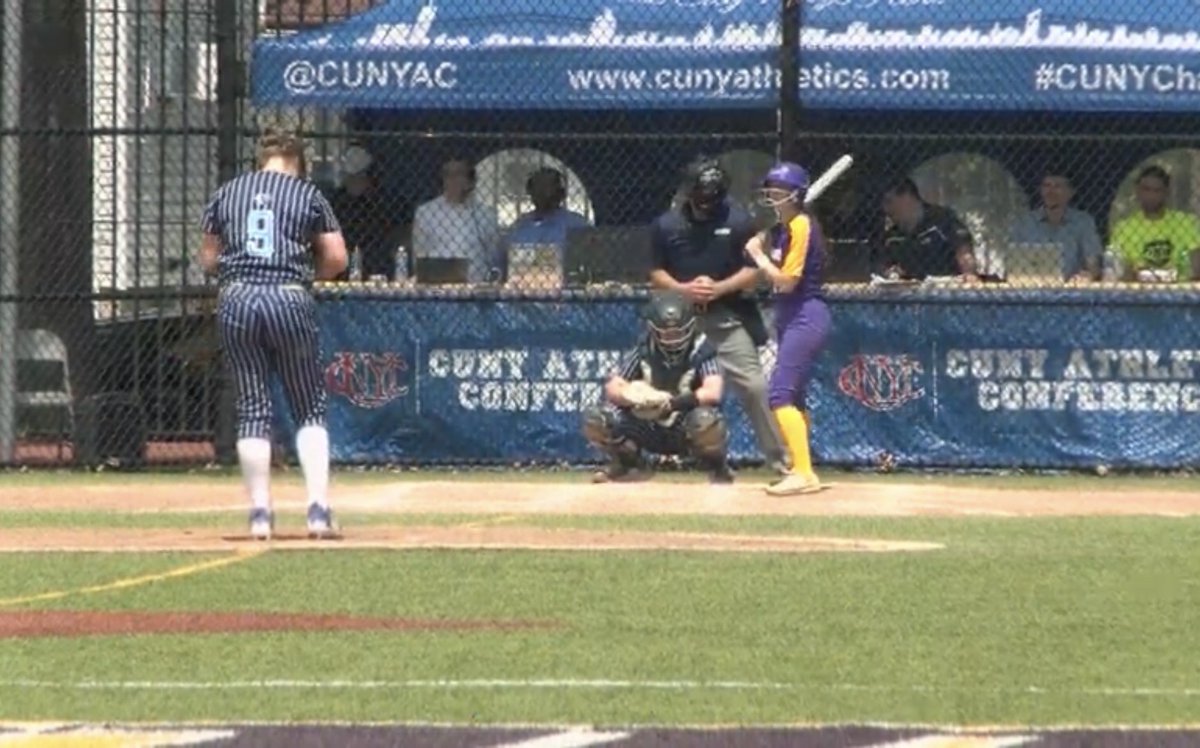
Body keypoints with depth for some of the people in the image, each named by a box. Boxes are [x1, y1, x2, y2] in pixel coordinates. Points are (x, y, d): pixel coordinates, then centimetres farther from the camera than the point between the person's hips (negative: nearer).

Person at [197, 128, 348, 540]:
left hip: (236, 300, 2)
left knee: (252, 408, 7)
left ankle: (260, 512, 1)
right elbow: (336, 260, 5)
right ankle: (318, 507, -5)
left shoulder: (225, 194, 13)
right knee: (310, 408, 7)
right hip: (289, 300, -2)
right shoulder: (308, 194, 7)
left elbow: (208, 260, 15)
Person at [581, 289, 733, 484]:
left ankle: (718, 469, -6)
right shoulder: (644, 350, -6)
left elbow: (712, 393, -31)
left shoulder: (700, 350, -16)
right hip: (650, 429, 3)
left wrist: (673, 403, -45)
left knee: (705, 419, -40)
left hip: (687, 431, -3)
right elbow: (612, 388, -9)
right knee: (594, 419, -18)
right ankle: (627, 463, 12)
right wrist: (633, 397, -34)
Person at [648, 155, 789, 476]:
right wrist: (682, 289, -14)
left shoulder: (739, 222, -6)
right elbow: (656, 273, 5)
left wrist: (719, 288, -18)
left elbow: (753, 272, -3)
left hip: (728, 314, -2)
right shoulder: (666, 225, 0)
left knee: (753, 386, -8)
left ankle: (781, 461, -1)